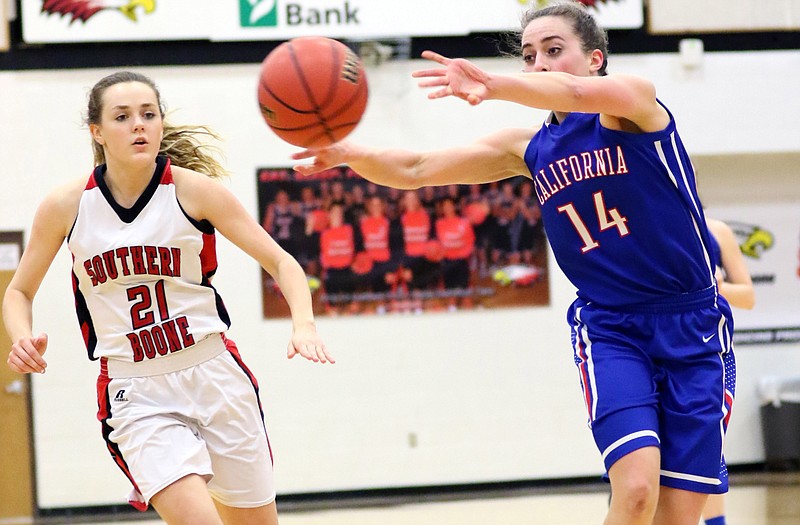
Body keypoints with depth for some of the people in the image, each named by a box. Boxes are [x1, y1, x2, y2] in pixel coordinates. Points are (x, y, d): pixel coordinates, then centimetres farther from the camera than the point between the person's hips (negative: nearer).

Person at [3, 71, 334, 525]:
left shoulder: (194, 190, -6)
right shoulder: (65, 207, -3)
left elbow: (282, 263, -3)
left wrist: (304, 324, -22)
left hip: (216, 378, 1)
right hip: (136, 396, -1)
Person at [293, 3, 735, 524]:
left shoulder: (635, 100, -6)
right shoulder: (530, 149, 7)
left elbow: (579, 93, -30)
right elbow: (415, 170, 3)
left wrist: (494, 84, -47)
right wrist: (349, 152, -17)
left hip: (693, 325, -2)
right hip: (609, 327, 2)